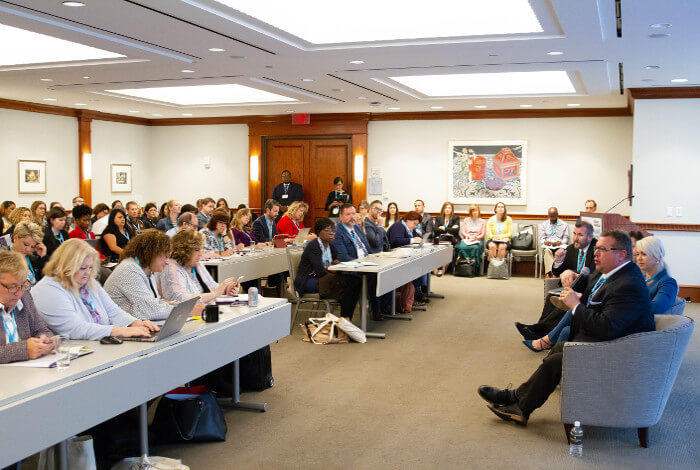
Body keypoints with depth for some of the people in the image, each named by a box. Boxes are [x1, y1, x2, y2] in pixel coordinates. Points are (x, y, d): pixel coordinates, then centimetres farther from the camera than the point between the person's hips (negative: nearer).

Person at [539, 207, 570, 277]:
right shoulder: (543, 225, 19)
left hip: (560, 245, -1)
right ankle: (550, 272, -54)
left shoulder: (564, 224, 16)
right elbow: (541, 239, 12)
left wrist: (560, 242, -14)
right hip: (547, 246, 1)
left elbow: (566, 238, 8)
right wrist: (545, 242, -13)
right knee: (547, 250, -38)